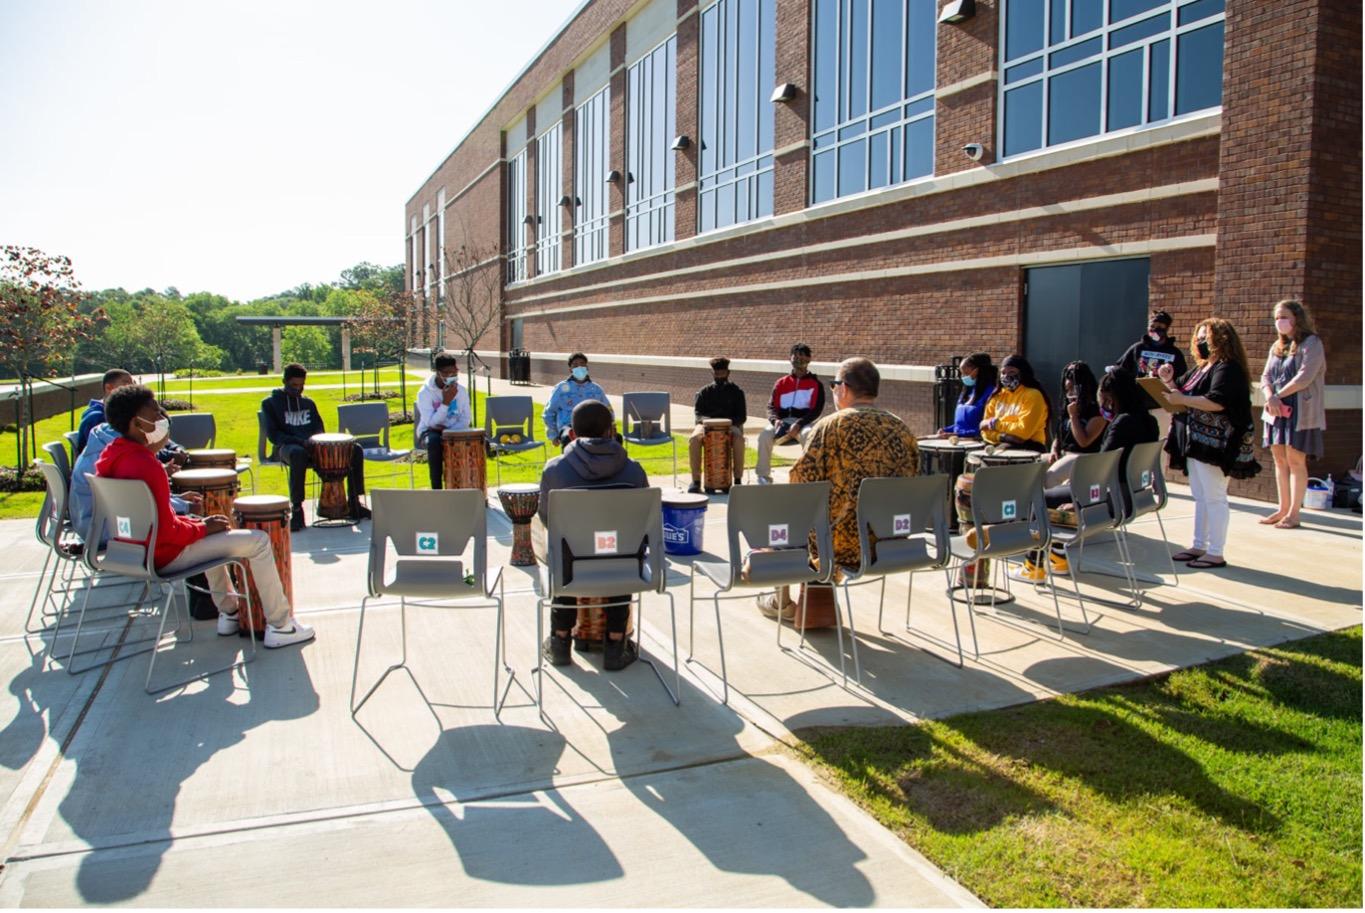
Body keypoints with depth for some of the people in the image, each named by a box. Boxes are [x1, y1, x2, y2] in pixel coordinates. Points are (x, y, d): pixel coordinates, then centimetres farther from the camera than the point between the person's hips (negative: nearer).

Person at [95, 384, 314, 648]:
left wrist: (199, 524, 8)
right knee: (258, 540, -5)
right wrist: (203, 527, -9)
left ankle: (229, 610, 37)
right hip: (163, 556, -10)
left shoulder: (110, 456, 3)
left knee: (208, 532, 36)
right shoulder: (145, 466, -28)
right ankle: (280, 627, 3)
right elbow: (166, 532, -27)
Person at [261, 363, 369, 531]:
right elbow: (272, 435, -3)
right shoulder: (270, 403, 9)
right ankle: (297, 510, -41)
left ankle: (355, 503, -14)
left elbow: (320, 429, 22)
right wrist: (300, 441, -19)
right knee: (298, 453, -44)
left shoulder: (308, 403, 23)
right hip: (287, 447, -5)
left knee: (355, 449, -16)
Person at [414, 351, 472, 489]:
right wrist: (446, 402, -27)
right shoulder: (425, 392, -13)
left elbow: (465, 420, 0)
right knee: (434, 441, -40)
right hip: (430, 431, -3)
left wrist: (448, 431, -18)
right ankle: (437, 488, -29)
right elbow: (430, 423, -20)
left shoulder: (461, 390, -1)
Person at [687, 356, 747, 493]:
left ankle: (738, 479, -28)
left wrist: (731, 421, -16)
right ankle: (696, 480, -28)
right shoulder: (704, 392, 16)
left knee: (739, 439, -37)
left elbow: (742, 416, 7)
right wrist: (705, 420, -17)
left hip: (730, 425, -1)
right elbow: (698, 412, 7)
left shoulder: (736, 392, 13)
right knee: (694, 439, -34)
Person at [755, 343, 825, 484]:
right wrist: (776, 420, -16)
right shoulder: (781, 383, 14)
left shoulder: (815, 384, 6)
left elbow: (816, 410, -5)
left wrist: (798, 424, -20)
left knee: (808, 435, -39)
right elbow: (772, 406, 9)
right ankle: (764, 476, -20)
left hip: (805, 423, -2)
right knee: (764, 435, -29)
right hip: (783, 422, 2)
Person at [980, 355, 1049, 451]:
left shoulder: (1033, 396, -5)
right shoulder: (997, 396, 13)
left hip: (1028, 449, -5)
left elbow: (1024, 431, -16)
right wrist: (1002, 437, -12)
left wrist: (996, 424, -7)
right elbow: (986, 431, 7)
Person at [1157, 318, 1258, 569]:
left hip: (1213, 445, -10)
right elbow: (1182, 394, 22)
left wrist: (1181, 399, -23)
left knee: (1214, 498, -5)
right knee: (1200, 497, 15)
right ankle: (1199, 546, 22)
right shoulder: (1200, 368, 17)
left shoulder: (1227, 369, -12)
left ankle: (1216, 554, 0)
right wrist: (1169, 382, 3)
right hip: (1195, 443, 10)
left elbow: (1217, 402, -26)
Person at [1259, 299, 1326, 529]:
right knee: (1280, 460, 9)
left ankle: (1294, 513, -1)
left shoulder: (1311, 343, -5)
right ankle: (1283, 508, 17)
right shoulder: (1277, 347, 16)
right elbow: (1266, 377, 10)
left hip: (1300, 412, -7)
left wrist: (1278, 395, -14)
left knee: (1296, 461, -5)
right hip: (1276, 412, 7)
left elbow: (1305, 377, -16)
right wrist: (1270, 397, -9)